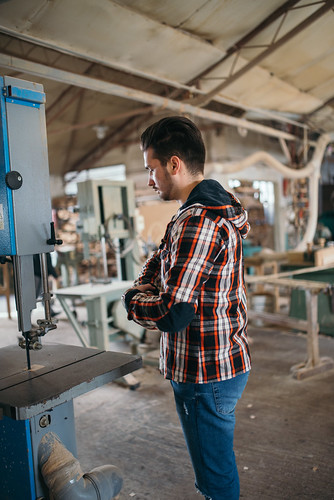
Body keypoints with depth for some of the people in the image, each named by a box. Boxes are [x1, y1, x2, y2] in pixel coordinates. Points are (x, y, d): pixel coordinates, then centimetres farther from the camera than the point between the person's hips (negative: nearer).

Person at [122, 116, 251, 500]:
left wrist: (130, 299, -10)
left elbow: (171, 314, -28)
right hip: (227, 363, 10)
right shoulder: (220, 207, 9)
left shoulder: (197, 222, -25)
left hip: (206, 375, -10)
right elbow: (162, 258, 18)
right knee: (214, 467, 26)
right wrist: (146, 286, 0)